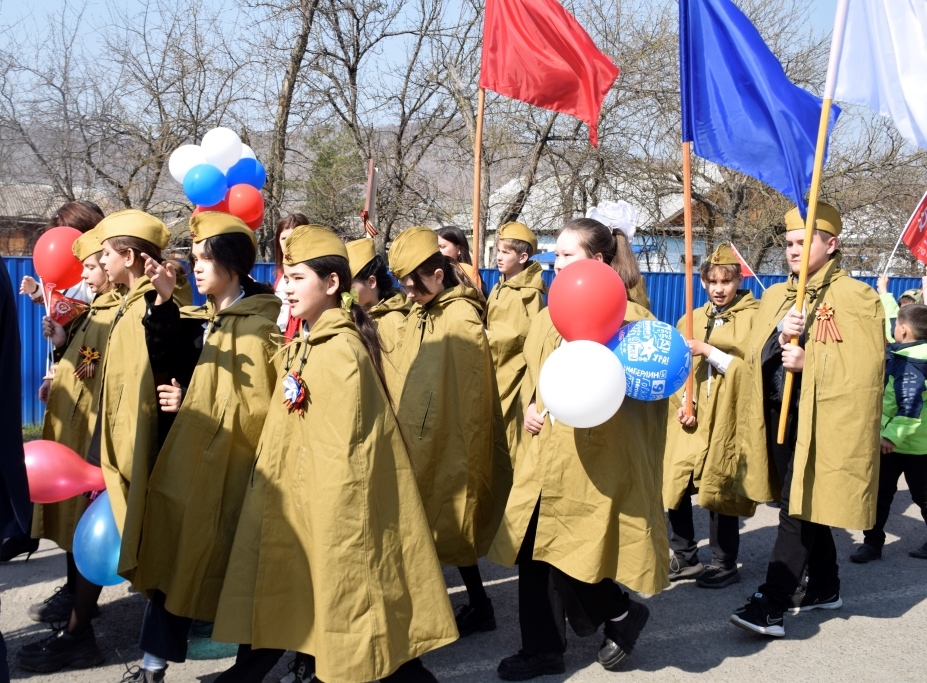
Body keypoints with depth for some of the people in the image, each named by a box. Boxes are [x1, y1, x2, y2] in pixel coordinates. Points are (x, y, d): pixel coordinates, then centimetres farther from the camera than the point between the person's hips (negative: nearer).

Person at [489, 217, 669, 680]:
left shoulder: (630, 317, -7)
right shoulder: (546, 320, 12)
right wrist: (529, 408, 6)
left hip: (596, 463, -6)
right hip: (545, 457, 7)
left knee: (569, 558, -4)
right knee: (532, 554, 8)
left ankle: (622, 613, 26)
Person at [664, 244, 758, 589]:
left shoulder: (753, 318, -2)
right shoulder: (691, 319, 13)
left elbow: (751, 367, -10)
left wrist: (708, 351, -17)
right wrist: (682, 404, -3)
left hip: (726, 420, -5)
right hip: (690, 419, 5)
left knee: (718, 493, -1)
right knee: (676, 487, 3)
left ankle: (724, 563, 16)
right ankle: (685, 558, 20)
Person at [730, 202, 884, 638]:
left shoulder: (857, 297, -5)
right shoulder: (774, 296, 15)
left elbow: (864, 367, -13)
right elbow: (755, 356, 5)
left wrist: (809, 361, -21)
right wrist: (781, 338, -15)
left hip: (822, 425, -7)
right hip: (780, 419, 7)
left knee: (797, 512, -8)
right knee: (807, 509, 17)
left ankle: (771, 608, -8)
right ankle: (825, 588, 32)